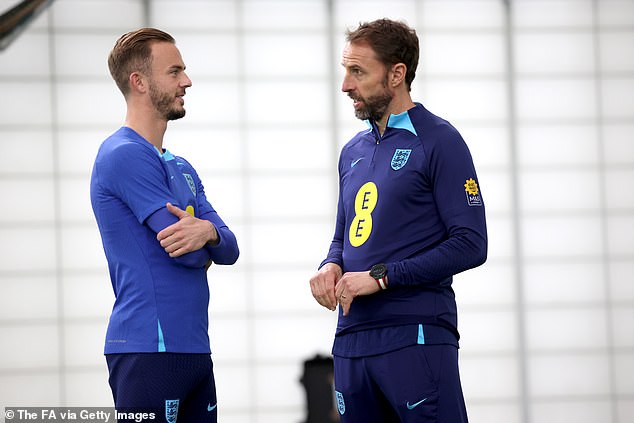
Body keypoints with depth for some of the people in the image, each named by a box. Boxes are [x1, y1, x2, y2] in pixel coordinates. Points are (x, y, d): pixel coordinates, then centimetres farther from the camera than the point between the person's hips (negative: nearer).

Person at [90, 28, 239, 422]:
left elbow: (229, 250, 8)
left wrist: (207, 232, -15)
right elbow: (189, 255, -17)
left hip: (194, 347, 9)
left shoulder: (181, 168, 19)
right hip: (150, 349, -9)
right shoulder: (125, 155, -12)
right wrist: (204, 246, 6)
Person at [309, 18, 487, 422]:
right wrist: (331, 267, 3)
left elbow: (470, 245, -11)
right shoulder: (353, 151, 17)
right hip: (352, 339, 7)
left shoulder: (438, 141, -5)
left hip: (416, 335, -7)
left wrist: (381, 277, -14)